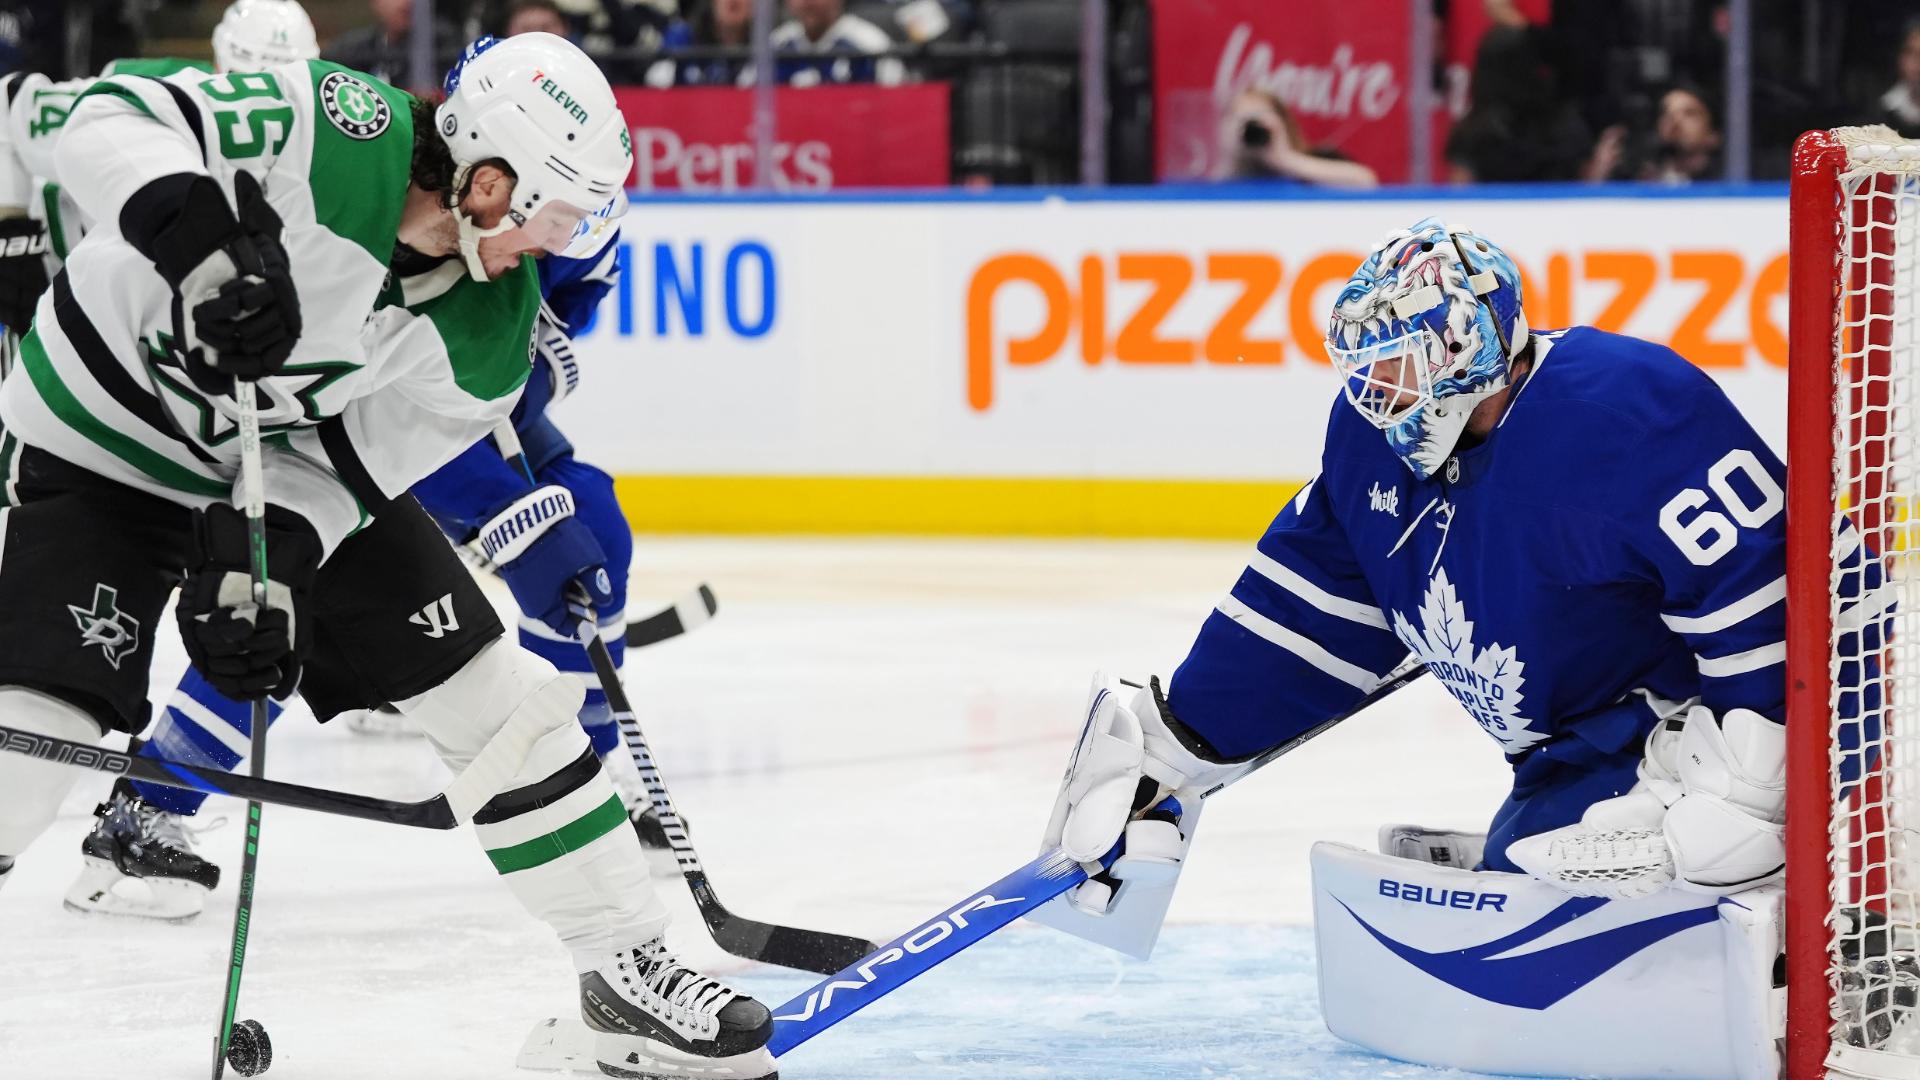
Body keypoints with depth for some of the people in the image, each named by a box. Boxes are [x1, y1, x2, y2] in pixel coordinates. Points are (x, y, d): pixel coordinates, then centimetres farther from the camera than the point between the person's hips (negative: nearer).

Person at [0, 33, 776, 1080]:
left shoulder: (492, 329, -13)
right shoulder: (337, 133, -30)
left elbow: (351, 459, -8)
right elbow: (112, 120, -35)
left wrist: (267, 550, -25)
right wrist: (203, 238, -51)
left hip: (302, 469, 6)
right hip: (100, 442, -6)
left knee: (496, 701, 1)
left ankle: (626, 970, 13)